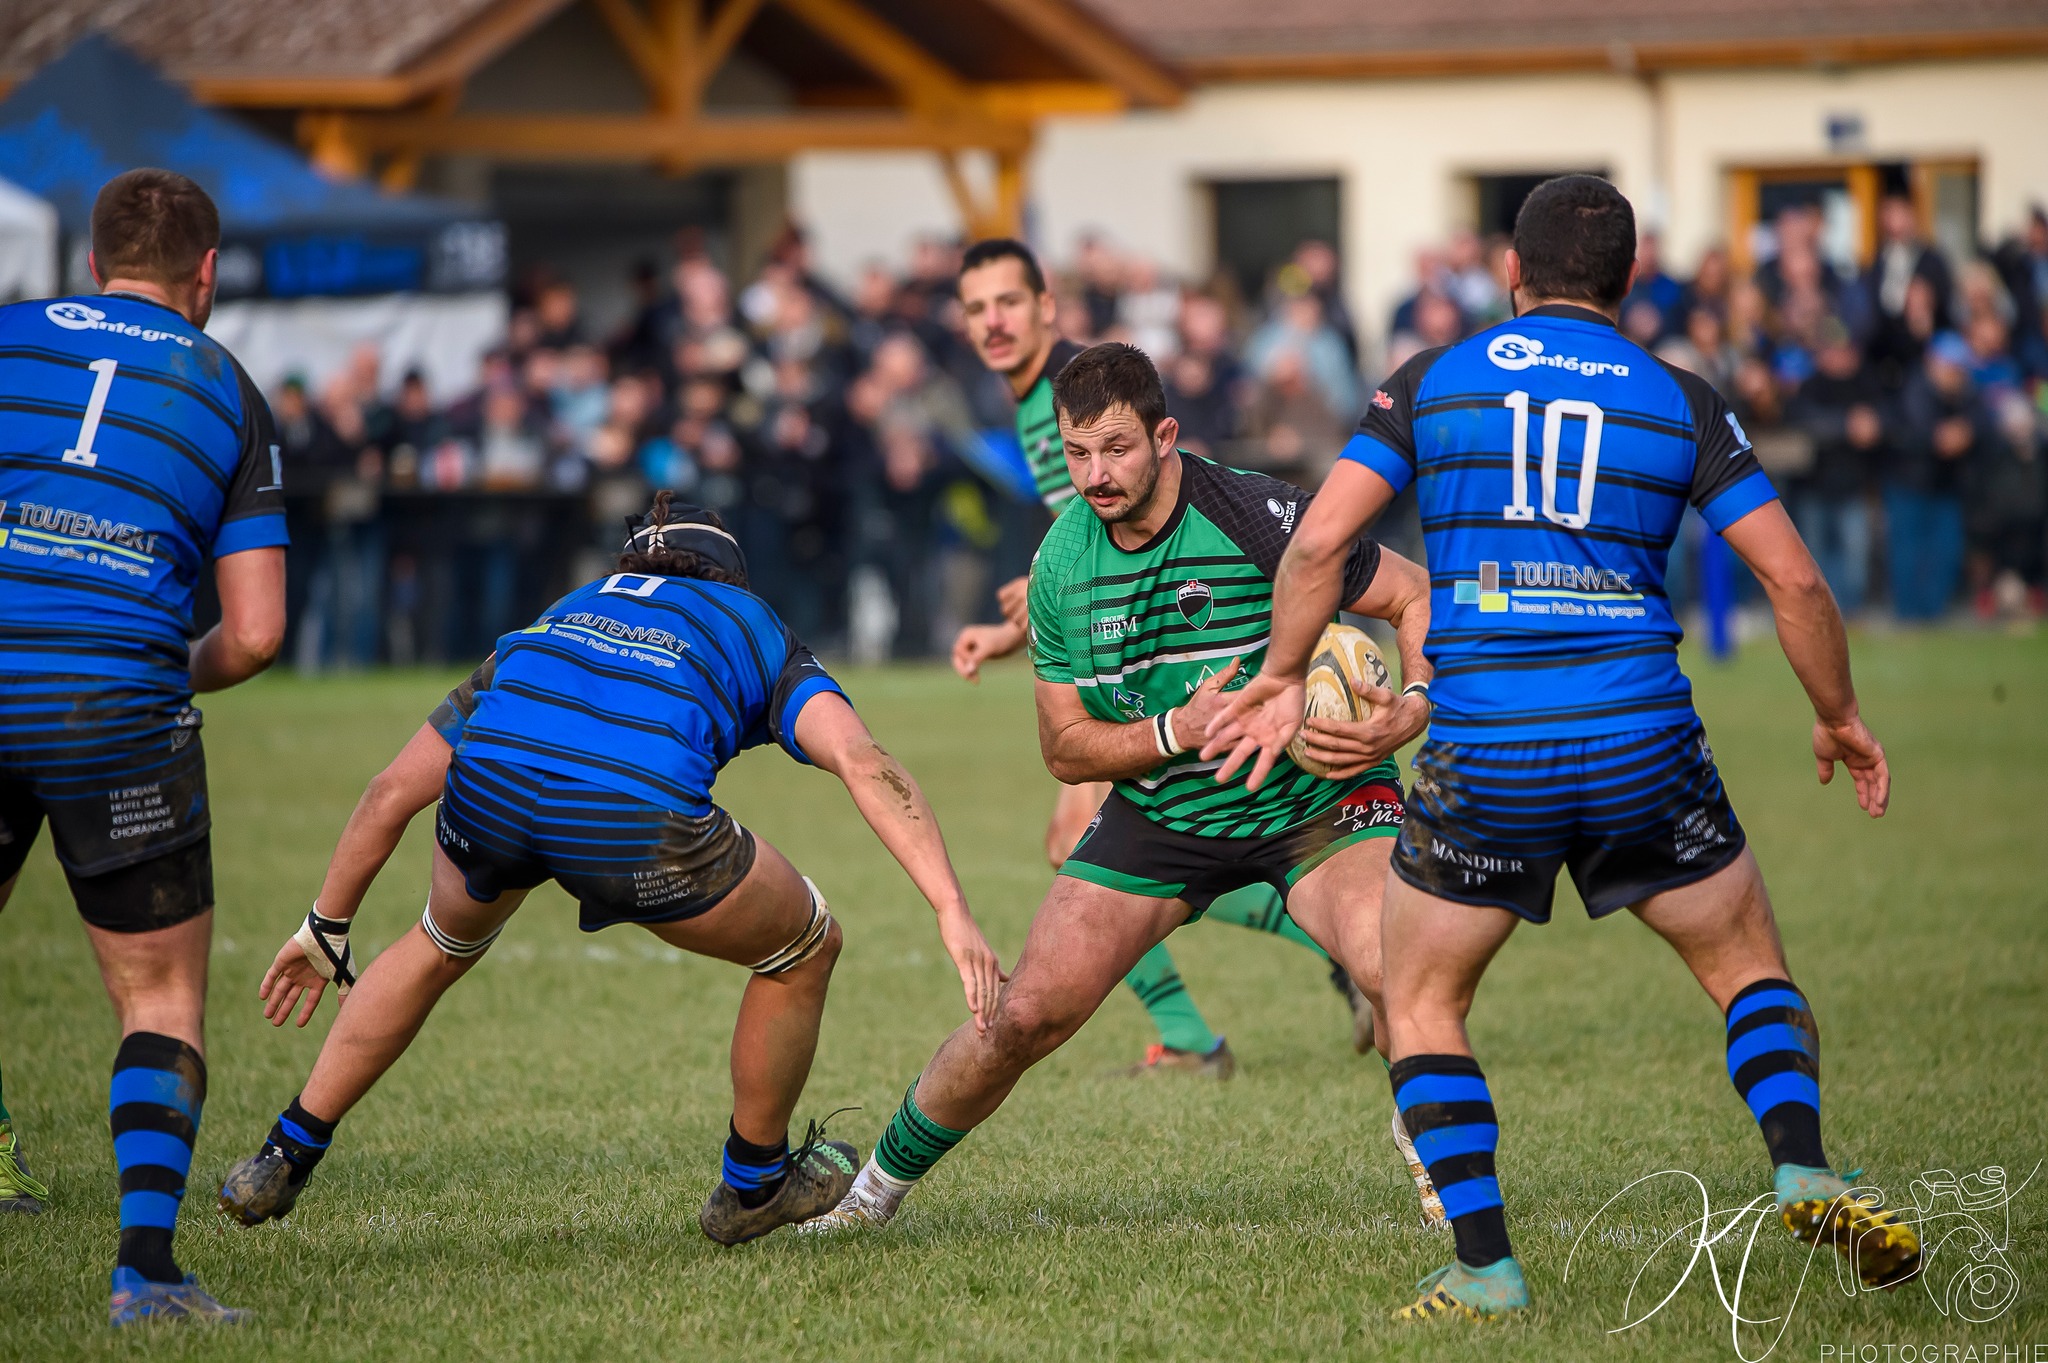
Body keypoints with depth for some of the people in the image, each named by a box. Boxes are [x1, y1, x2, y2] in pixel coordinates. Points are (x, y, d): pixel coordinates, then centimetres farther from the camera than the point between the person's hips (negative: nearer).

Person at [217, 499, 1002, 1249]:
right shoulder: (756, 629, 32)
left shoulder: (566, 614, 40)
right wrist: (953, 911, 2)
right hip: (635, 822, -4)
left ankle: (282, 1160, 40)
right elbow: (863, 764, 9)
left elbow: (393, 791, 39)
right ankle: (753, 1187, 40)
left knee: (439, 949, 39)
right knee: (803, 951, 25)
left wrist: (325, 929, 50)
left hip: (489, 788, 4)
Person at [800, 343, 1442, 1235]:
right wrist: (1179, 731, -20)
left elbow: (1419, 599, -12)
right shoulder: (1060, 561, -9)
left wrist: (1411, 711, -31)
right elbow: (1065, 747, -2)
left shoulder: (1260, 519, -23)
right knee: (1024, 1017, -2)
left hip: (1316, 801, -3)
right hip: (1158, 816, 3)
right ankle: (879, 1184, 21)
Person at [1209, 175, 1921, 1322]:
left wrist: (1282, 679, 11)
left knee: (1421, 1009, 16)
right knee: (1752, 969, 20)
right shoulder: (1680, 401, 6)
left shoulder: (1431, 384, 6)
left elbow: (1320, 540, -2)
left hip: (1482, 756, 0)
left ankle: (1484, 1268, 4)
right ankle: (1805, 1176, -3)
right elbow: (1794, 578, 3)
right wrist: (1840, 719, 17)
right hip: (1640, 744, 1)